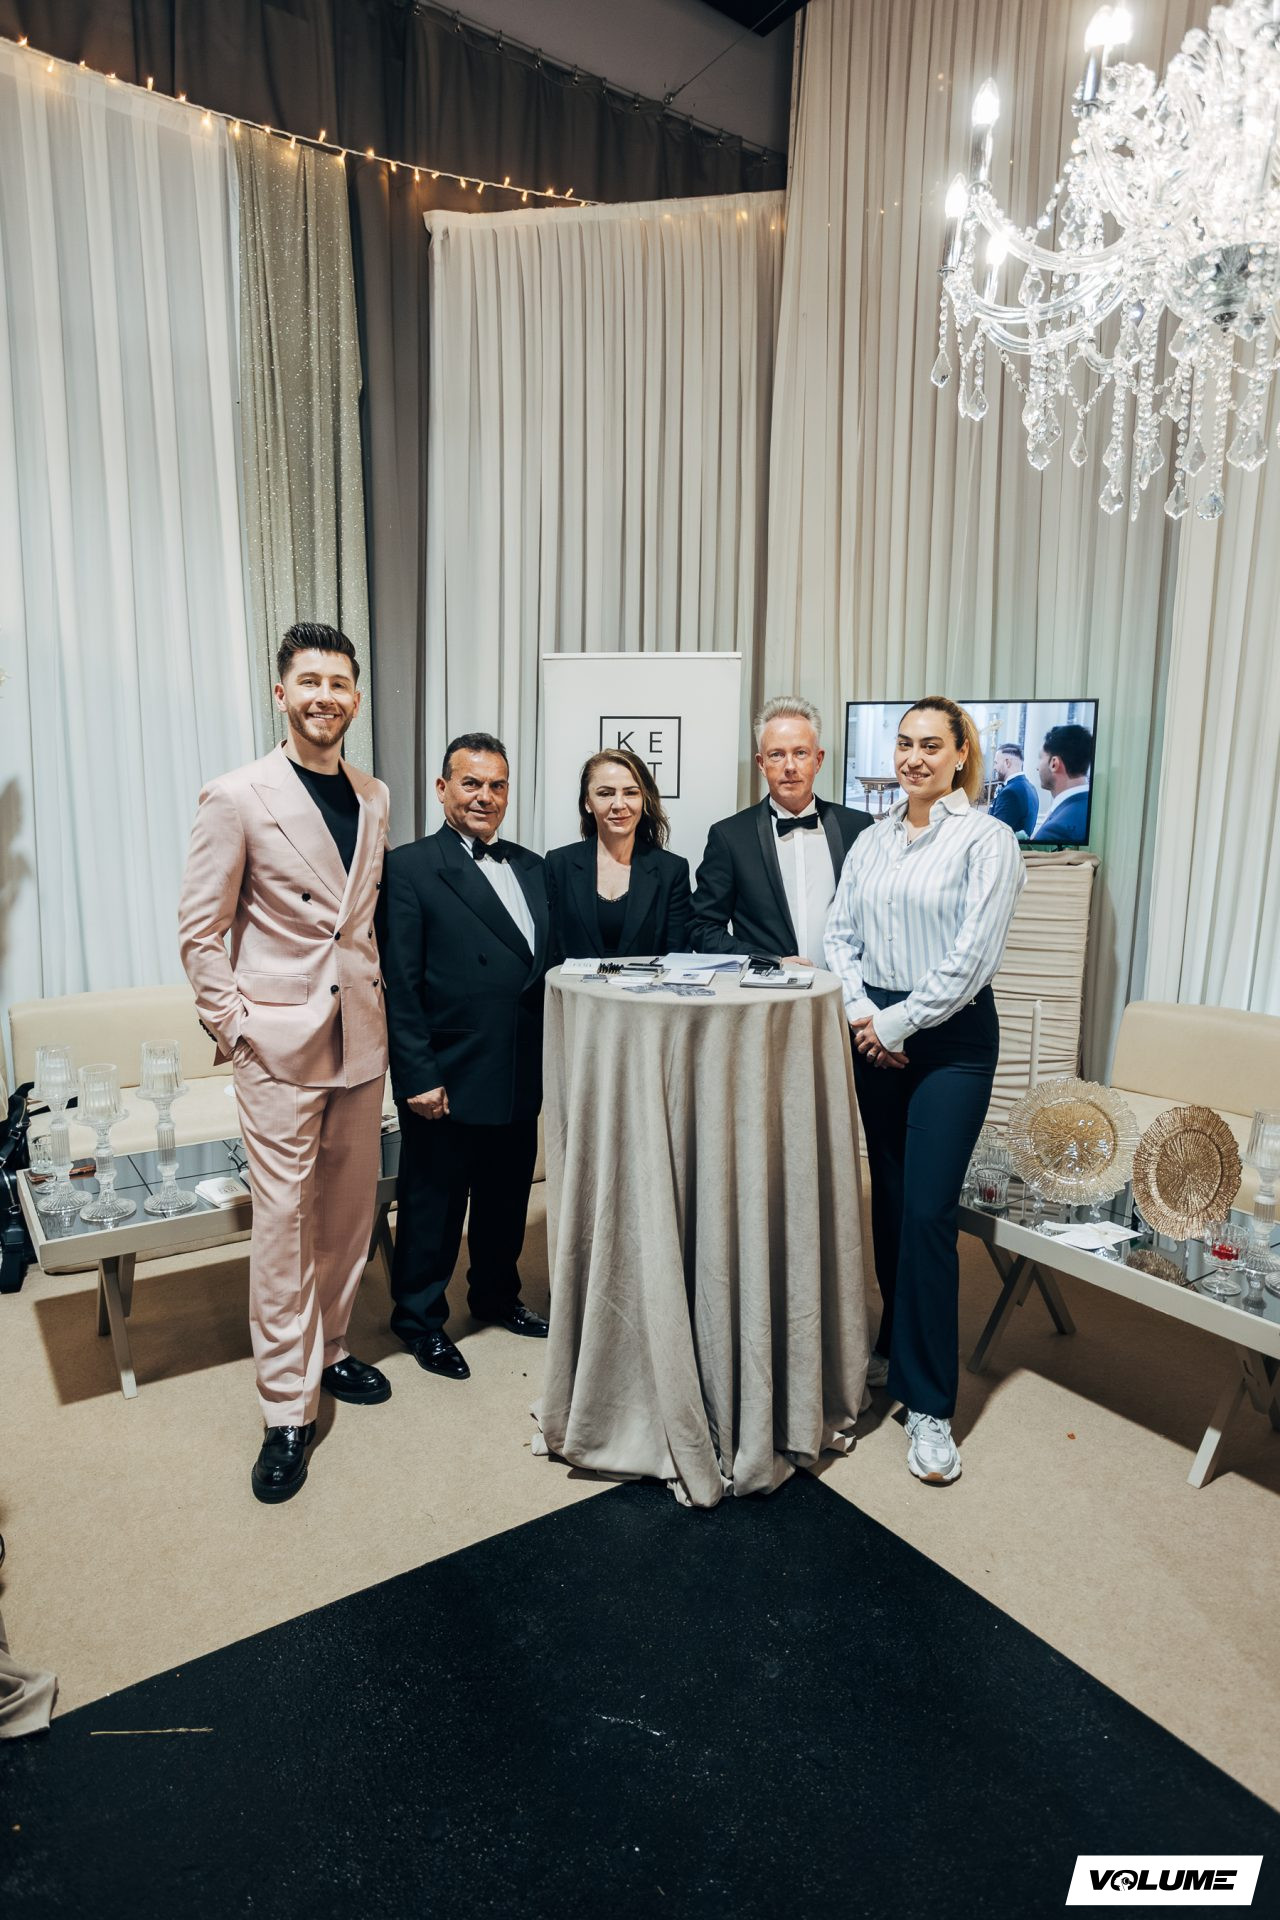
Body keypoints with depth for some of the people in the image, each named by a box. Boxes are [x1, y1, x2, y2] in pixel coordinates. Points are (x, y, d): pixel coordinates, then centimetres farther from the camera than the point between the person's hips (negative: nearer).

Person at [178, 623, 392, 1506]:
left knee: (350, 1208, 14)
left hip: (362, 1035, 5)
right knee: (283, 1218, 1)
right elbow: (200, 931, -5)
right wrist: (233, 1026, -9)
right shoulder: (239, 798, -7)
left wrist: (382, 995, 9)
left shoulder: (375, 798, 8)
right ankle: (287, 1408, 14)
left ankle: (328, 1348, 35)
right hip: (279, 1038, -5)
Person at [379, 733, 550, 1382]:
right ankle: (420, 1320, 30)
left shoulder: (531, 867, 11)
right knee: (432, 1206, 10)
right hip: (448, 1081, -6)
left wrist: (552, 1057, 7)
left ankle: (497, 1296, 42)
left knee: (507, 1199, 20)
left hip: (522, 1078, 6)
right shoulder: (408, 868, -8)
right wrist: (418, 1078, -15)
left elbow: (547, 964, 12)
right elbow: (399, 986, -12)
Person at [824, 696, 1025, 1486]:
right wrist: (859, 1009, -6)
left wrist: (898, 1023, -12)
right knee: (890, 1201, 14)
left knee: (928, 1212, -7)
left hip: (950, 1038, -5)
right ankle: (897, 1345, 32)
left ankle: (929, 1404, 6)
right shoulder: (873, 840, 10)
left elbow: (972, 956, -14)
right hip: (876, 1035, 5)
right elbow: (840, 932, 9)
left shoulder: (986, 838, -7)